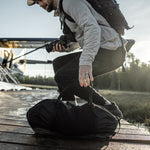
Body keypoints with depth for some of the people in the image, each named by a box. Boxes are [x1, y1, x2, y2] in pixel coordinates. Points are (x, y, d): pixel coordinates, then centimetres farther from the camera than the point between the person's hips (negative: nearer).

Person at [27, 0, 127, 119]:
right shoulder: (61, 11, 22)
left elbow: (93, 28, -26)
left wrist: (86, 61, -39)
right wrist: (64, 46, 4)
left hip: (111, 52, -10)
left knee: (62, 77, -16)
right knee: (58, 63, 13)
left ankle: (109, 109, -8)